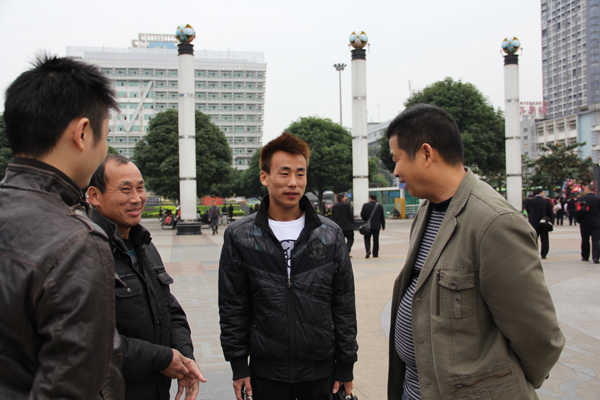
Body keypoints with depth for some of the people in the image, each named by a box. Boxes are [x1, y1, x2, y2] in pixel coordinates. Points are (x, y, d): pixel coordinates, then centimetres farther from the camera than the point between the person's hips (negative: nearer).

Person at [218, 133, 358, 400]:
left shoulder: (330, 235, -1)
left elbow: (344, 305, 2)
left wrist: (346, 365, 2)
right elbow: (232, 308, 1)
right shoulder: (240, 236, -3)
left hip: (321, 371, 1)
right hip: (267, 372, 0)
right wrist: (238, 364, -1)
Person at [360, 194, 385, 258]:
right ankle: (375, 254, 11)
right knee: (376, 240, 8)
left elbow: (362, 215, -5)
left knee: (367, 238, 7)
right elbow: (382, 217, 4)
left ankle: (368, 250, -16)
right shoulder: (380, 206, 1)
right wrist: (383, 225, 14)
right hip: (376, 226, 2)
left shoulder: (365, 205, -6)